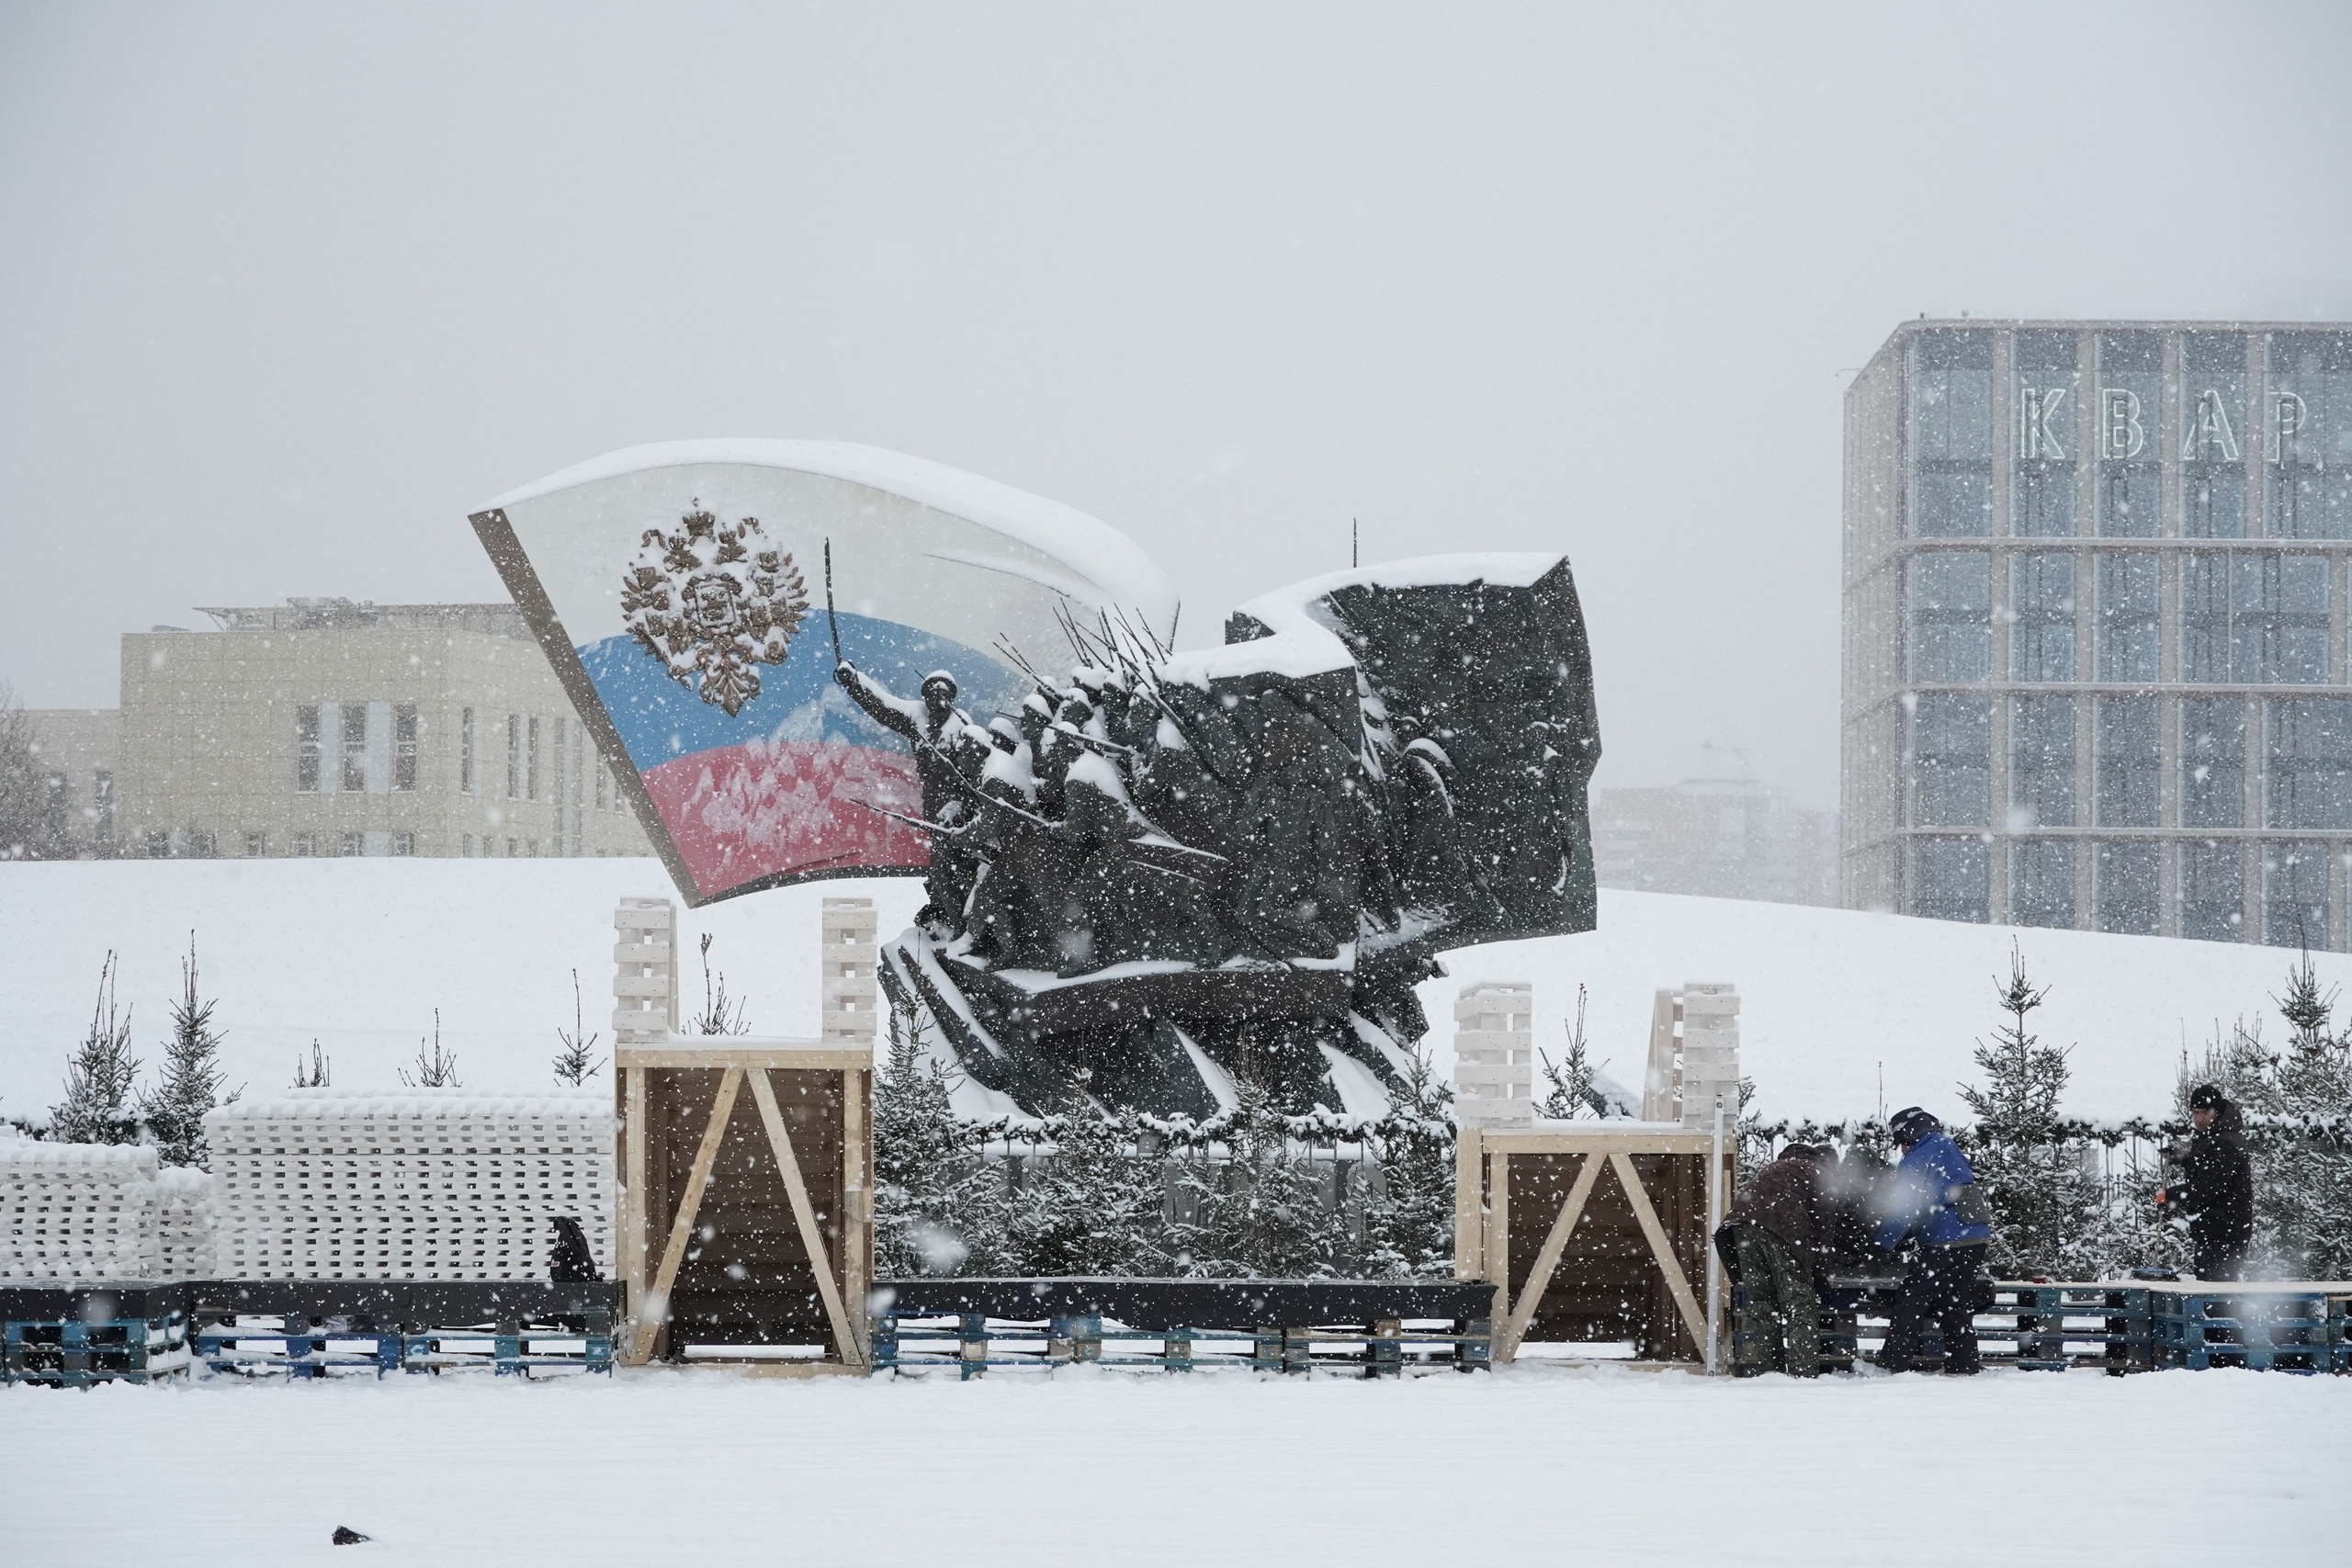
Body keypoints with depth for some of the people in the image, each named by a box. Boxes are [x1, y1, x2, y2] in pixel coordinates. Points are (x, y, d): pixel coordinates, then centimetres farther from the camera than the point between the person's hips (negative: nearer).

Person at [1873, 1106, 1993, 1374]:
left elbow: (1901, 1210, -10)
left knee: (1912, 1301, -2)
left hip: (1945, 1242, -8)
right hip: (1977, 1239, 8)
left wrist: (1883, 1244, 1)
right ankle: (1964, 1367, 14)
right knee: (1959, 1307, 14)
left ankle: (1892, 1364, -4)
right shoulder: (1950, 1150, 19)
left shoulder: (1915, 1161, -6)